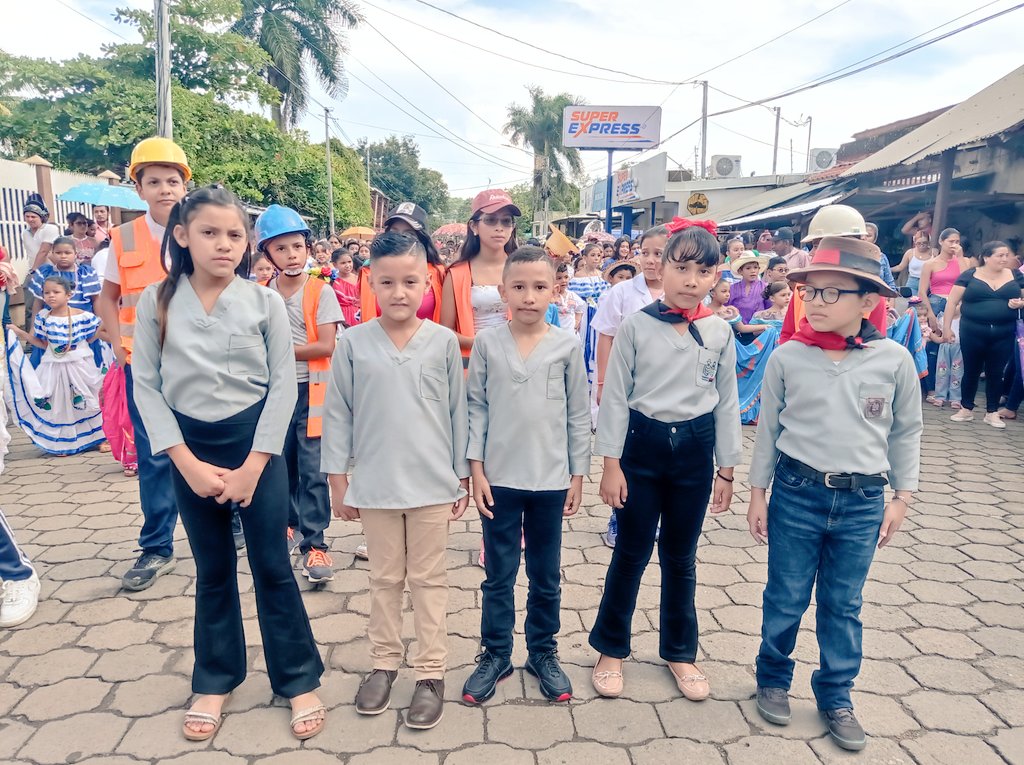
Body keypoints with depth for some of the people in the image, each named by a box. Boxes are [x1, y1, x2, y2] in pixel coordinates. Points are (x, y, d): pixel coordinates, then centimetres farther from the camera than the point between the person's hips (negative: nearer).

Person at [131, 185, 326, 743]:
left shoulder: (264, 300, -5)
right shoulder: (156, 302, -2)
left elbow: (283, 384, -6)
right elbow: (146, 386, -3)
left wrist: (253, 465, -11)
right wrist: (188, 462, -10)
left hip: (256, 441, -1)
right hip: (190, 447, 2)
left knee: (272, 566, 6)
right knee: (212, 570, 14)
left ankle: (299, 681, 21)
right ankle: (215, 681, 32)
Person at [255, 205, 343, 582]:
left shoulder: (321, 292, -6)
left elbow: (326, 346, -13)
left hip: (310, 391, -4)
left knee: (312, 470, -3)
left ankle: (313, 543, 3)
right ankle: (290, 524, 34)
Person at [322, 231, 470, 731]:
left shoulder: (444, 341, -4)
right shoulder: (353, 342, -4)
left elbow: (458, 412, 1)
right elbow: (337, 413, 1)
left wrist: (463, 476, 3)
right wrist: (338, 479, 1)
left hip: (432, 484, 0)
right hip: (375, 484, 1)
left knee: (429, 581, 11)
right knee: (385, 579, 17)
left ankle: (430, 673, 23)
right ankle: (383, 663, 33)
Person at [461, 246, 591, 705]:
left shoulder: (567, 344, -3)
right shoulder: (486, 343, -4)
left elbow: (579, 414, 1)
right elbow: (476, 408, -1)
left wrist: (578, 475, 1)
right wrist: (476, 470, -5)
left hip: (551, 479, 1)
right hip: (499, 478, 0)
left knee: (546, 576, 15)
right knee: (499, 575, 12)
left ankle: (543, 653, 32)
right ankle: (495, 654, 29)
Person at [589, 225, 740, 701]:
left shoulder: (720, 332, 0)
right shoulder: (636, 326, -7)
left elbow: (726, 403, 5)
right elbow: (615, 396, -5)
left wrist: (726, 469, 6)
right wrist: (611, 463, -8)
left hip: (695, 449, 2)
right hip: (642, 444, -2)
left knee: (680, 556, 14)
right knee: (631, 552, 7)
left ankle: (680, 652, 32)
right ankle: (611, 648, 26)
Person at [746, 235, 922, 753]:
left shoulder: (894, 360, -5)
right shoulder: (787, 358, -7)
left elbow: (906, 432, 6)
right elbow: (768, 429, 1)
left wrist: (902, 496, 6)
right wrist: (758, 493, 3)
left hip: (863, 500, 1)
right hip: (797, 492, 0)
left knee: (843, 605, 14)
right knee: (785, 598, 12)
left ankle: (836, 695, 33)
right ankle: (773, 677, 35)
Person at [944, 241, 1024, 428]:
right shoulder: (969, 275, -2)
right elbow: (952, 302, -2)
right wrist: (946, 327, -6)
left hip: (1004, 335, 2)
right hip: (972, 332, -2)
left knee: (995, 373, 8)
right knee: (971, 371, 7)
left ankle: (992, 412, 19)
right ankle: (966, 409, 19)